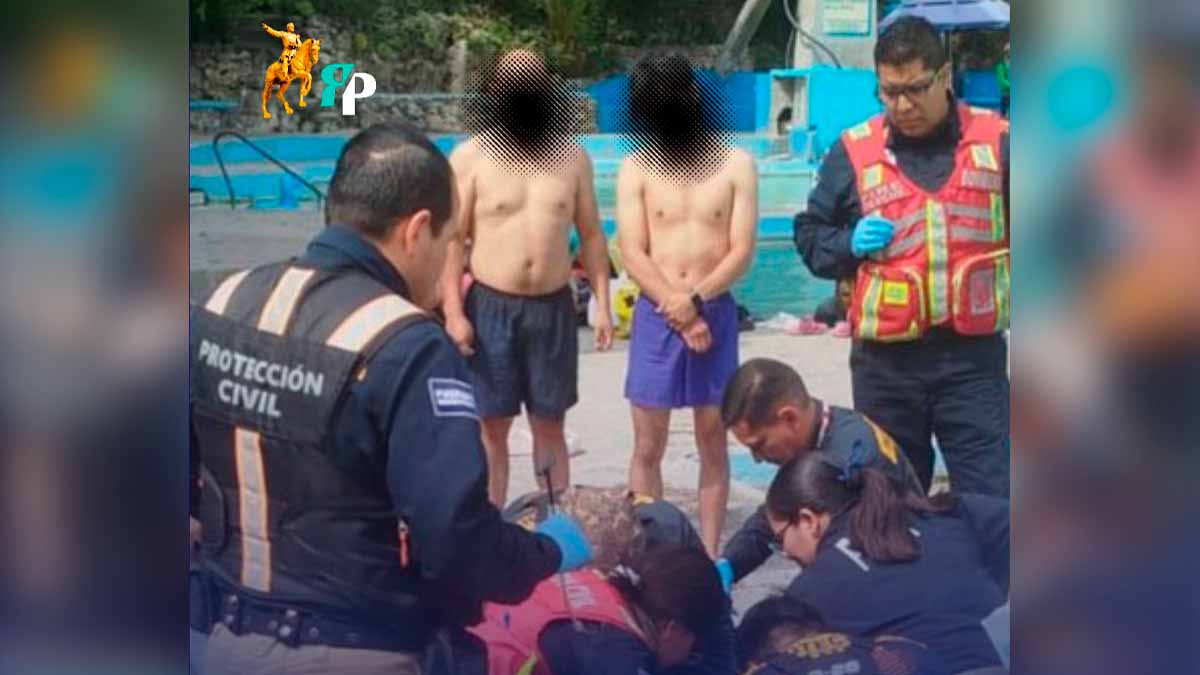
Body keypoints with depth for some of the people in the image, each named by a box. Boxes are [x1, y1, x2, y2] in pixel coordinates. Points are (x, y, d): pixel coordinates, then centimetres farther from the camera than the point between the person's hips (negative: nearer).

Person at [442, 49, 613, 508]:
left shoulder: (571, 156, 6)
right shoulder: (470, 156, -3)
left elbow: (591, 235, 10)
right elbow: (451, 239, -5)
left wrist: (602, 305, 4)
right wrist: (453, 312, -12)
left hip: (553, 307, 2)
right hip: (490, 307, -2)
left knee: (550, 425, 10)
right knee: (492, 427, 3)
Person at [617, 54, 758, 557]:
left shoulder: (735, 165, 0)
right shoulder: (637, 168, 0)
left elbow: (742, 251, -4)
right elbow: (633, 255, -5)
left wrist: (695, 299, -18)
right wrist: (678, 312, -15)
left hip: (716, 312, 0)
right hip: (656, 316, 0)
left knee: (713, 442, 7)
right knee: (648, 445, 3)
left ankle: (708, 554, 14)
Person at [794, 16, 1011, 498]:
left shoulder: (995, 140, 2)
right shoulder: (854, 150, 3)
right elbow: (810, 235, 12)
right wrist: (850, 243, -7)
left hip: (973, 355, -1)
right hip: (885, 362, 1)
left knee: (991, 501, -2)